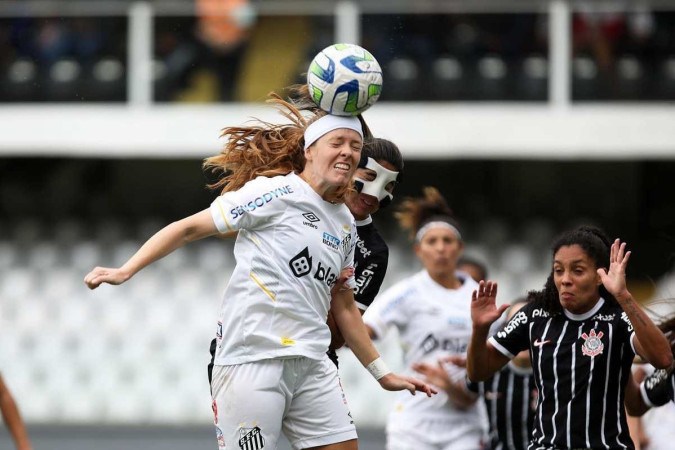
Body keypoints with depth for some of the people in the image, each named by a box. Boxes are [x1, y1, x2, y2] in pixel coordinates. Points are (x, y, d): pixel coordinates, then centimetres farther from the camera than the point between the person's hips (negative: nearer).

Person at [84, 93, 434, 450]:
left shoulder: (345, 224, 16)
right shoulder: (275, 192, -5)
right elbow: (190, 228, -4)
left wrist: (382, 373, 26)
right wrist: (126, 271, -12)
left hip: (312, 364, 7)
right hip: (253, 361, -7)